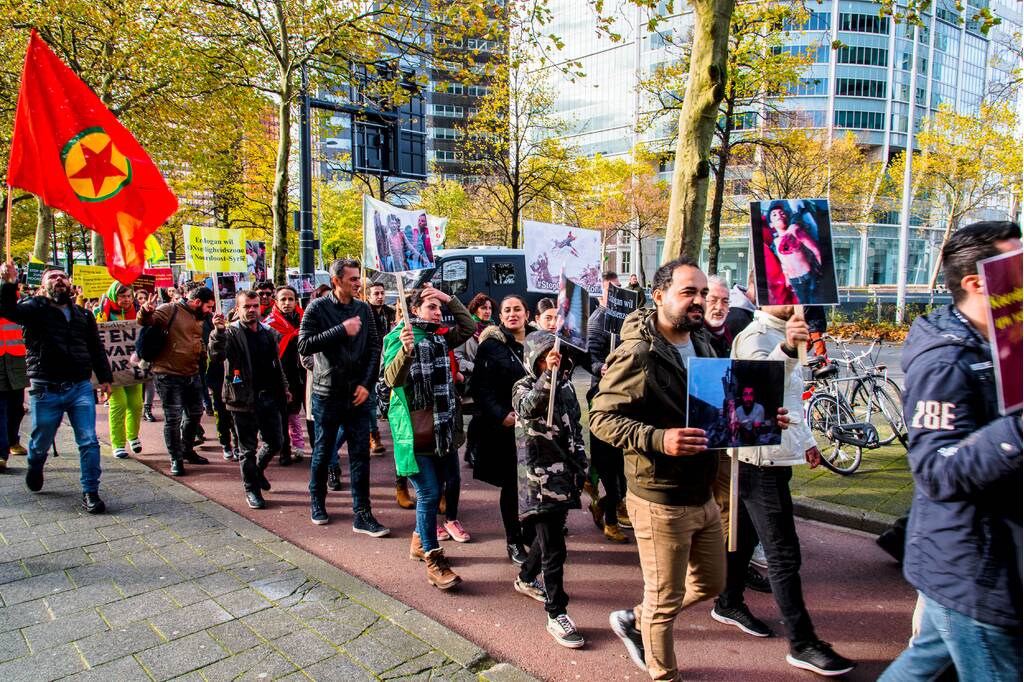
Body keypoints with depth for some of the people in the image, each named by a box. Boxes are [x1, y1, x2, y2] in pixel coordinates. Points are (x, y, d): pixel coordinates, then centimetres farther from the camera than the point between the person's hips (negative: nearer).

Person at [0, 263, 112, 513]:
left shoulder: (83, 314, 12)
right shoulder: (34, 308, 0)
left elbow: (97, 348, 17)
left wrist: (105, 378, 11)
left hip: (81, 388, 2)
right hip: (46, 391, -2)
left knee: (89, 442, -4)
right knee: (41, 443, 15)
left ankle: (90, 493, 5)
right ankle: (34, 468, 48)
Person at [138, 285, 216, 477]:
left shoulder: (199, 319, 14)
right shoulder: (170, 310, -10)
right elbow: (144, 321, -19)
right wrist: (146, 311, -40)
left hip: (192, 374, 8)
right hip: (169, 375, -8)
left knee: (194, 414, 18)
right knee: (173, 418, -1)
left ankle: (187, 450, 37)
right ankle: (176, 459, 12)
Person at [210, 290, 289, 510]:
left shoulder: (268, 333, 11)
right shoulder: (231, 333, -6)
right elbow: (216, 355, -25)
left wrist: (284, 388, 21)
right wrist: (218, 331, -40)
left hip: (268, 397, 5)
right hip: (244, 400, -5)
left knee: (275, 443, 10)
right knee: (248, 448, 5)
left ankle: (258, 468, 38)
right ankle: (252, 489, 19)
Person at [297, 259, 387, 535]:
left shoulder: (363, 309, 5)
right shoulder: (318, 308, -5)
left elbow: (374, 347, 5)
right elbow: (304, 346, -15)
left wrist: (367, 384, -4)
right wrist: (342, 330, -20)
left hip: (358, 395, 2)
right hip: (327, 394, -2)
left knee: (361, 454, 1)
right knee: (323, 452, 12)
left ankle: (362, 515, 7)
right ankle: (317, 502, 34)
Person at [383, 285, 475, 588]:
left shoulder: (440, 336, 11)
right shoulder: (397, 338, -8)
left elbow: (469, 328, 9)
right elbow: (392, 379, -20)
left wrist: (450, 300, 1)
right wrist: (405, 350, -37)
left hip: (444, 427, 7)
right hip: (415, 430, -7)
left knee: (449, 482, 16)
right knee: (429, 493, -6)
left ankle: (420, 540, 37)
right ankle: (433, 562, 7)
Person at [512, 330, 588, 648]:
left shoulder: (566, 385, 10)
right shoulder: (524, 387, -7)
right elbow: (526, 408, -32)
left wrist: (581, 466, 18)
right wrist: (548, 375, -44)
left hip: (565, 475, 7)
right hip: (539, 478, -6)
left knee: (549, 534, 20)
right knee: (553, 548, -7)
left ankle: (526, 579, 45)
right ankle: (557, 614, 5)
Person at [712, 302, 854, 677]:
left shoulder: (780, 335, 15)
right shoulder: (755, 336, -16)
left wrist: (806, 440, 23)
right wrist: (786, 349, -53)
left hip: (777, 455, 10)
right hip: (761, 459, -10)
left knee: (745, 533, 20)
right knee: (784, 553, -3)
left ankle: (729, 604, 35)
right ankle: (803, 644, 7)